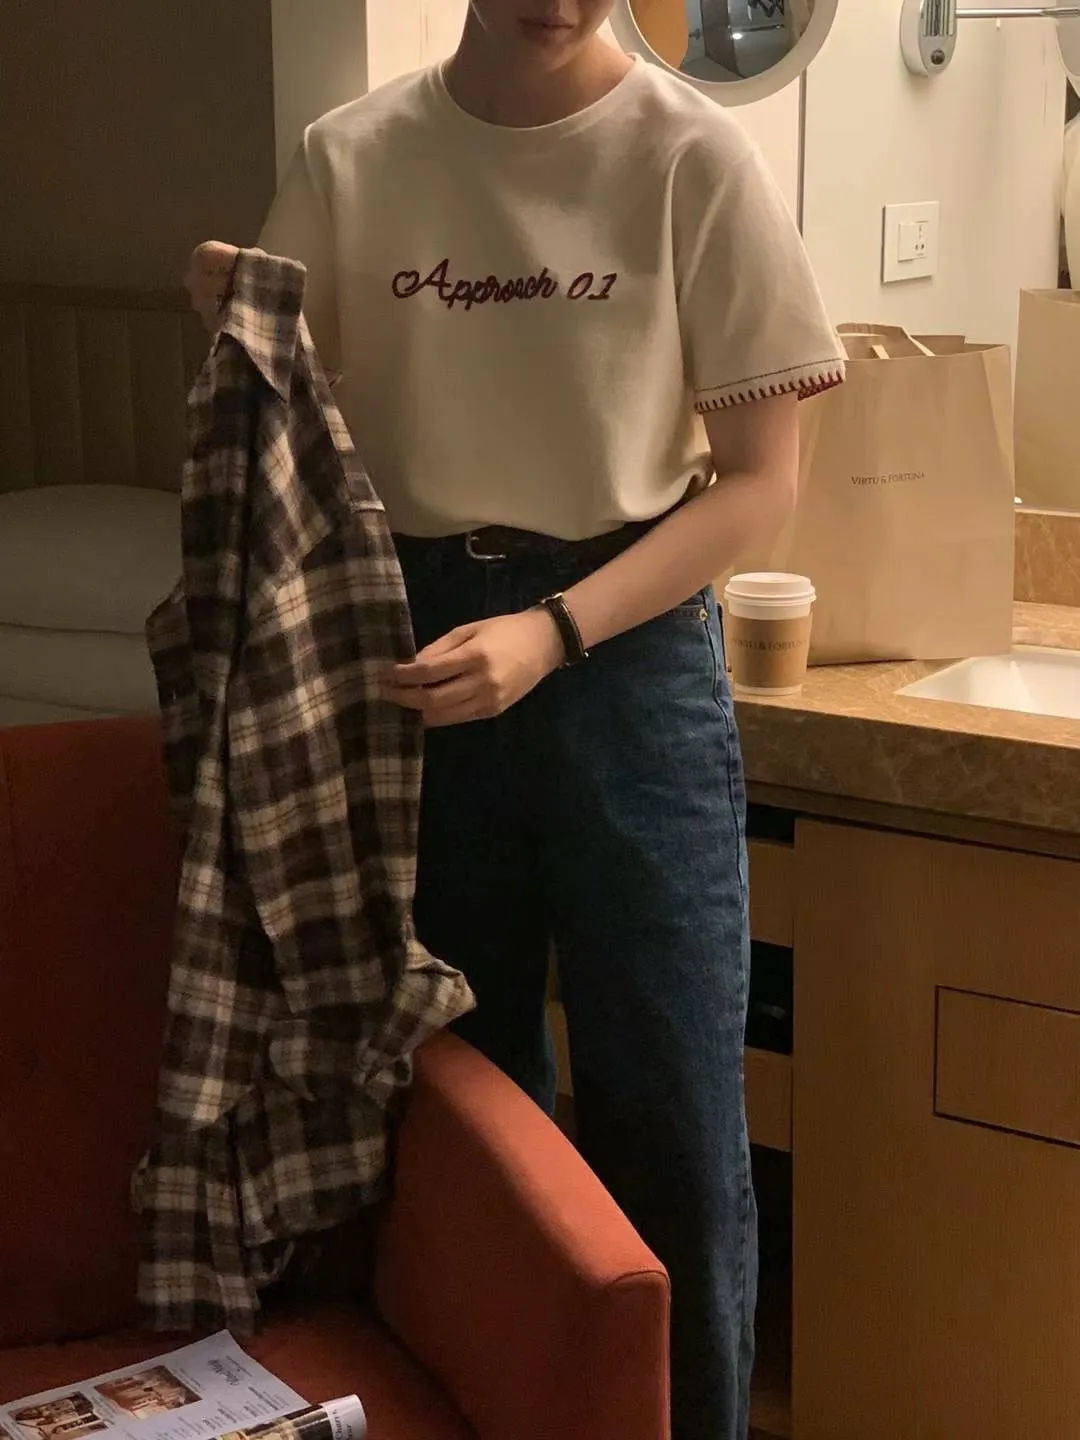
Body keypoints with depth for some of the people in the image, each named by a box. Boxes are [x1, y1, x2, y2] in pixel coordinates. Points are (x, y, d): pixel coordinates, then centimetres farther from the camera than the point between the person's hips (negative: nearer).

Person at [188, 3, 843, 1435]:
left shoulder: (693, 155, -7)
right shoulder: (350, 158, 0)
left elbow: (761, 476, -8)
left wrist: (555, 629, -20)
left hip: (627, 643, -2)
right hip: (413, 641, 3)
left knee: (669, 1100, 3)